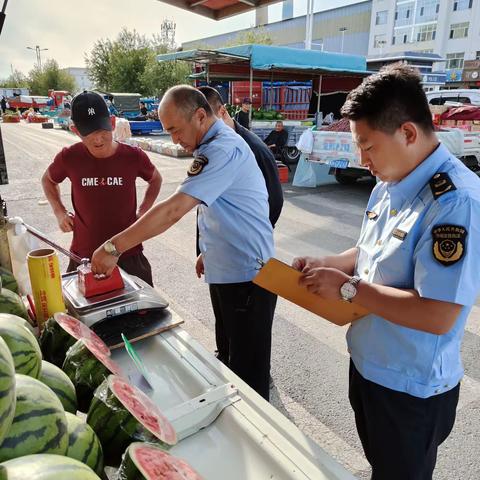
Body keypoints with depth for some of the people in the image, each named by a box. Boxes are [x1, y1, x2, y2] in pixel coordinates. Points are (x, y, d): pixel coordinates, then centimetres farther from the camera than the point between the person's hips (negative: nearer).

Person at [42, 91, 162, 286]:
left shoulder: (133, 156, -11)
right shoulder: (69, 158, -9)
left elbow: (156, 180, 12)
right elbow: (48, 180, 15)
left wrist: (142, 212, 3)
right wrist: (60, 212, 3)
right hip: (83, 255, 0)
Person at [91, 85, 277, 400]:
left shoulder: (225, 149, -24)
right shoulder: (213, 146, 9)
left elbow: (173, 210, -31)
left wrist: (113, 247, -26)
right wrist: (209, 252, 17)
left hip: (247, 277, -10)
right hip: (224, 271, 10)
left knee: (248, 366, 7)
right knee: (230, 354, 24)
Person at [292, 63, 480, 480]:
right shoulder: (388, 187, -1)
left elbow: (438, 316, -32)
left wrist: (347, 287, -25)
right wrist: (324, 265, -3)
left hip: (411, 389, -8)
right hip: (368, 364, 8)